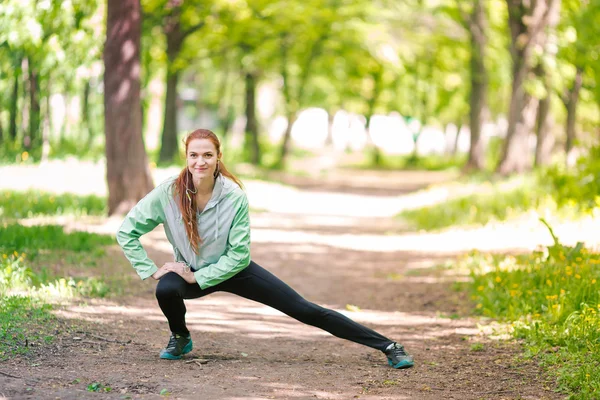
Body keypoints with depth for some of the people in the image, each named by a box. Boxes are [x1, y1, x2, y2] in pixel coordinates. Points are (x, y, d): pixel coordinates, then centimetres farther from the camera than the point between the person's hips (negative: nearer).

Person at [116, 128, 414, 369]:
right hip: (189, 271, 1)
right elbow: (126, 231, -12)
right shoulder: (168, 193, -22)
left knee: (304, 310, -7)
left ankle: (388, 347, -2)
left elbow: (239, 255, -17)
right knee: (166, 289, -34)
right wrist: (150, 270, -17)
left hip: (232, 269, -1)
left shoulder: (234, 196, -24)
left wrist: (198, 277, -22)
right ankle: (179, 338, 2)